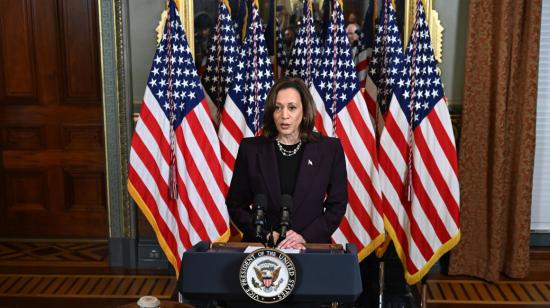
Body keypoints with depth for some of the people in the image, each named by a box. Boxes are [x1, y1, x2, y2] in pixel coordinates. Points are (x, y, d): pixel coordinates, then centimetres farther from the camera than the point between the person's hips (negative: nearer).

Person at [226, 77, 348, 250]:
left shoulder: (329, 149, 3)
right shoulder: (251, 149, 3)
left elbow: (337, 205, 5)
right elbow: (235, 204, 7)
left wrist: (305, 237, -7)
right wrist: (265, 235, -6)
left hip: (311, 247, 0)